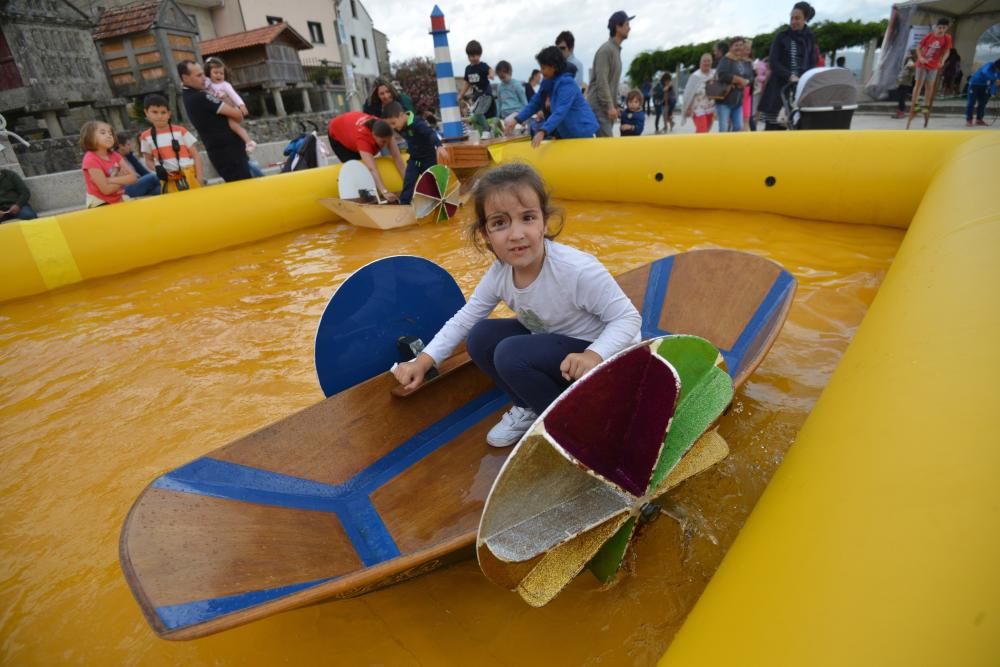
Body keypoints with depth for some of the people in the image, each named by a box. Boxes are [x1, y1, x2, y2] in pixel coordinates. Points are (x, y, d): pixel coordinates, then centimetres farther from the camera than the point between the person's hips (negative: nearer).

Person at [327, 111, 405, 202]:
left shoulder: (384, 130, -33)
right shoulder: (362, 136, -47)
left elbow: (397, 156, -34)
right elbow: (372, 169, -57)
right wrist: (385, 192, -67)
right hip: (337, 134, -5)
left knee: (366, 164, 0)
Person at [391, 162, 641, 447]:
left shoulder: (578, 270, -31)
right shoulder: (499, 273, -13)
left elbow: (628, 318, -21)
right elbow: (463, 320, -2)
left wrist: (594, 355, -38)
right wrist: (423, 361, -11)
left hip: (602, 357, -6)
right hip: (549, 343, 6)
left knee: (511, 355, -26)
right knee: (481, 336, -8)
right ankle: (530, 408, 7)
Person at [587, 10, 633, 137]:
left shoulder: (616, 49, 17)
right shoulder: (606, 49, -12)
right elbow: (602, 81, -19)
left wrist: (615, 105, 19)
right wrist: (610, 106, -21)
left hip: (607, 105, 9)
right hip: (599, 105, -9)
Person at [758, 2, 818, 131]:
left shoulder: (810, 39, 11)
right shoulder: (781, 37, 4)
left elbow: (812, 63, 10)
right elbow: (773, 62, -4)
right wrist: (790, 76, -17)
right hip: (780, 87, -2)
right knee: (773, 127, -4)